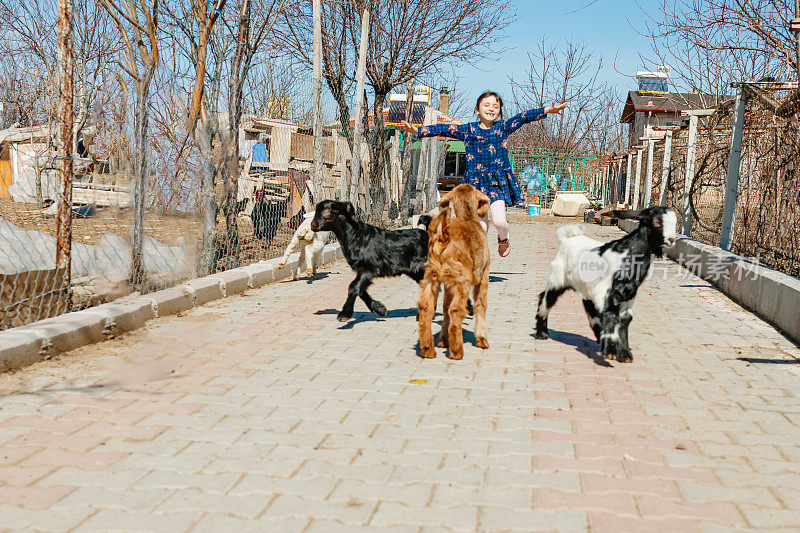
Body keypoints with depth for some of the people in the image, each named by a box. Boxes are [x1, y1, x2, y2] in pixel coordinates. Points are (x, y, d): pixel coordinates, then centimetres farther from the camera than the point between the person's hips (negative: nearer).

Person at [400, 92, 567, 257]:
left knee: (499, 221, -16)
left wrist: (548, 110, -14)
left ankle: (504, 238, 19)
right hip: (475, 181, 1)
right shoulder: (468, 129, 7)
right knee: (481, 224, 3)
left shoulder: (503, 127, 6)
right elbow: (443, 129, 5)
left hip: (498, 181, -1)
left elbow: (524, 117, -3)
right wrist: (416, 130, -1)